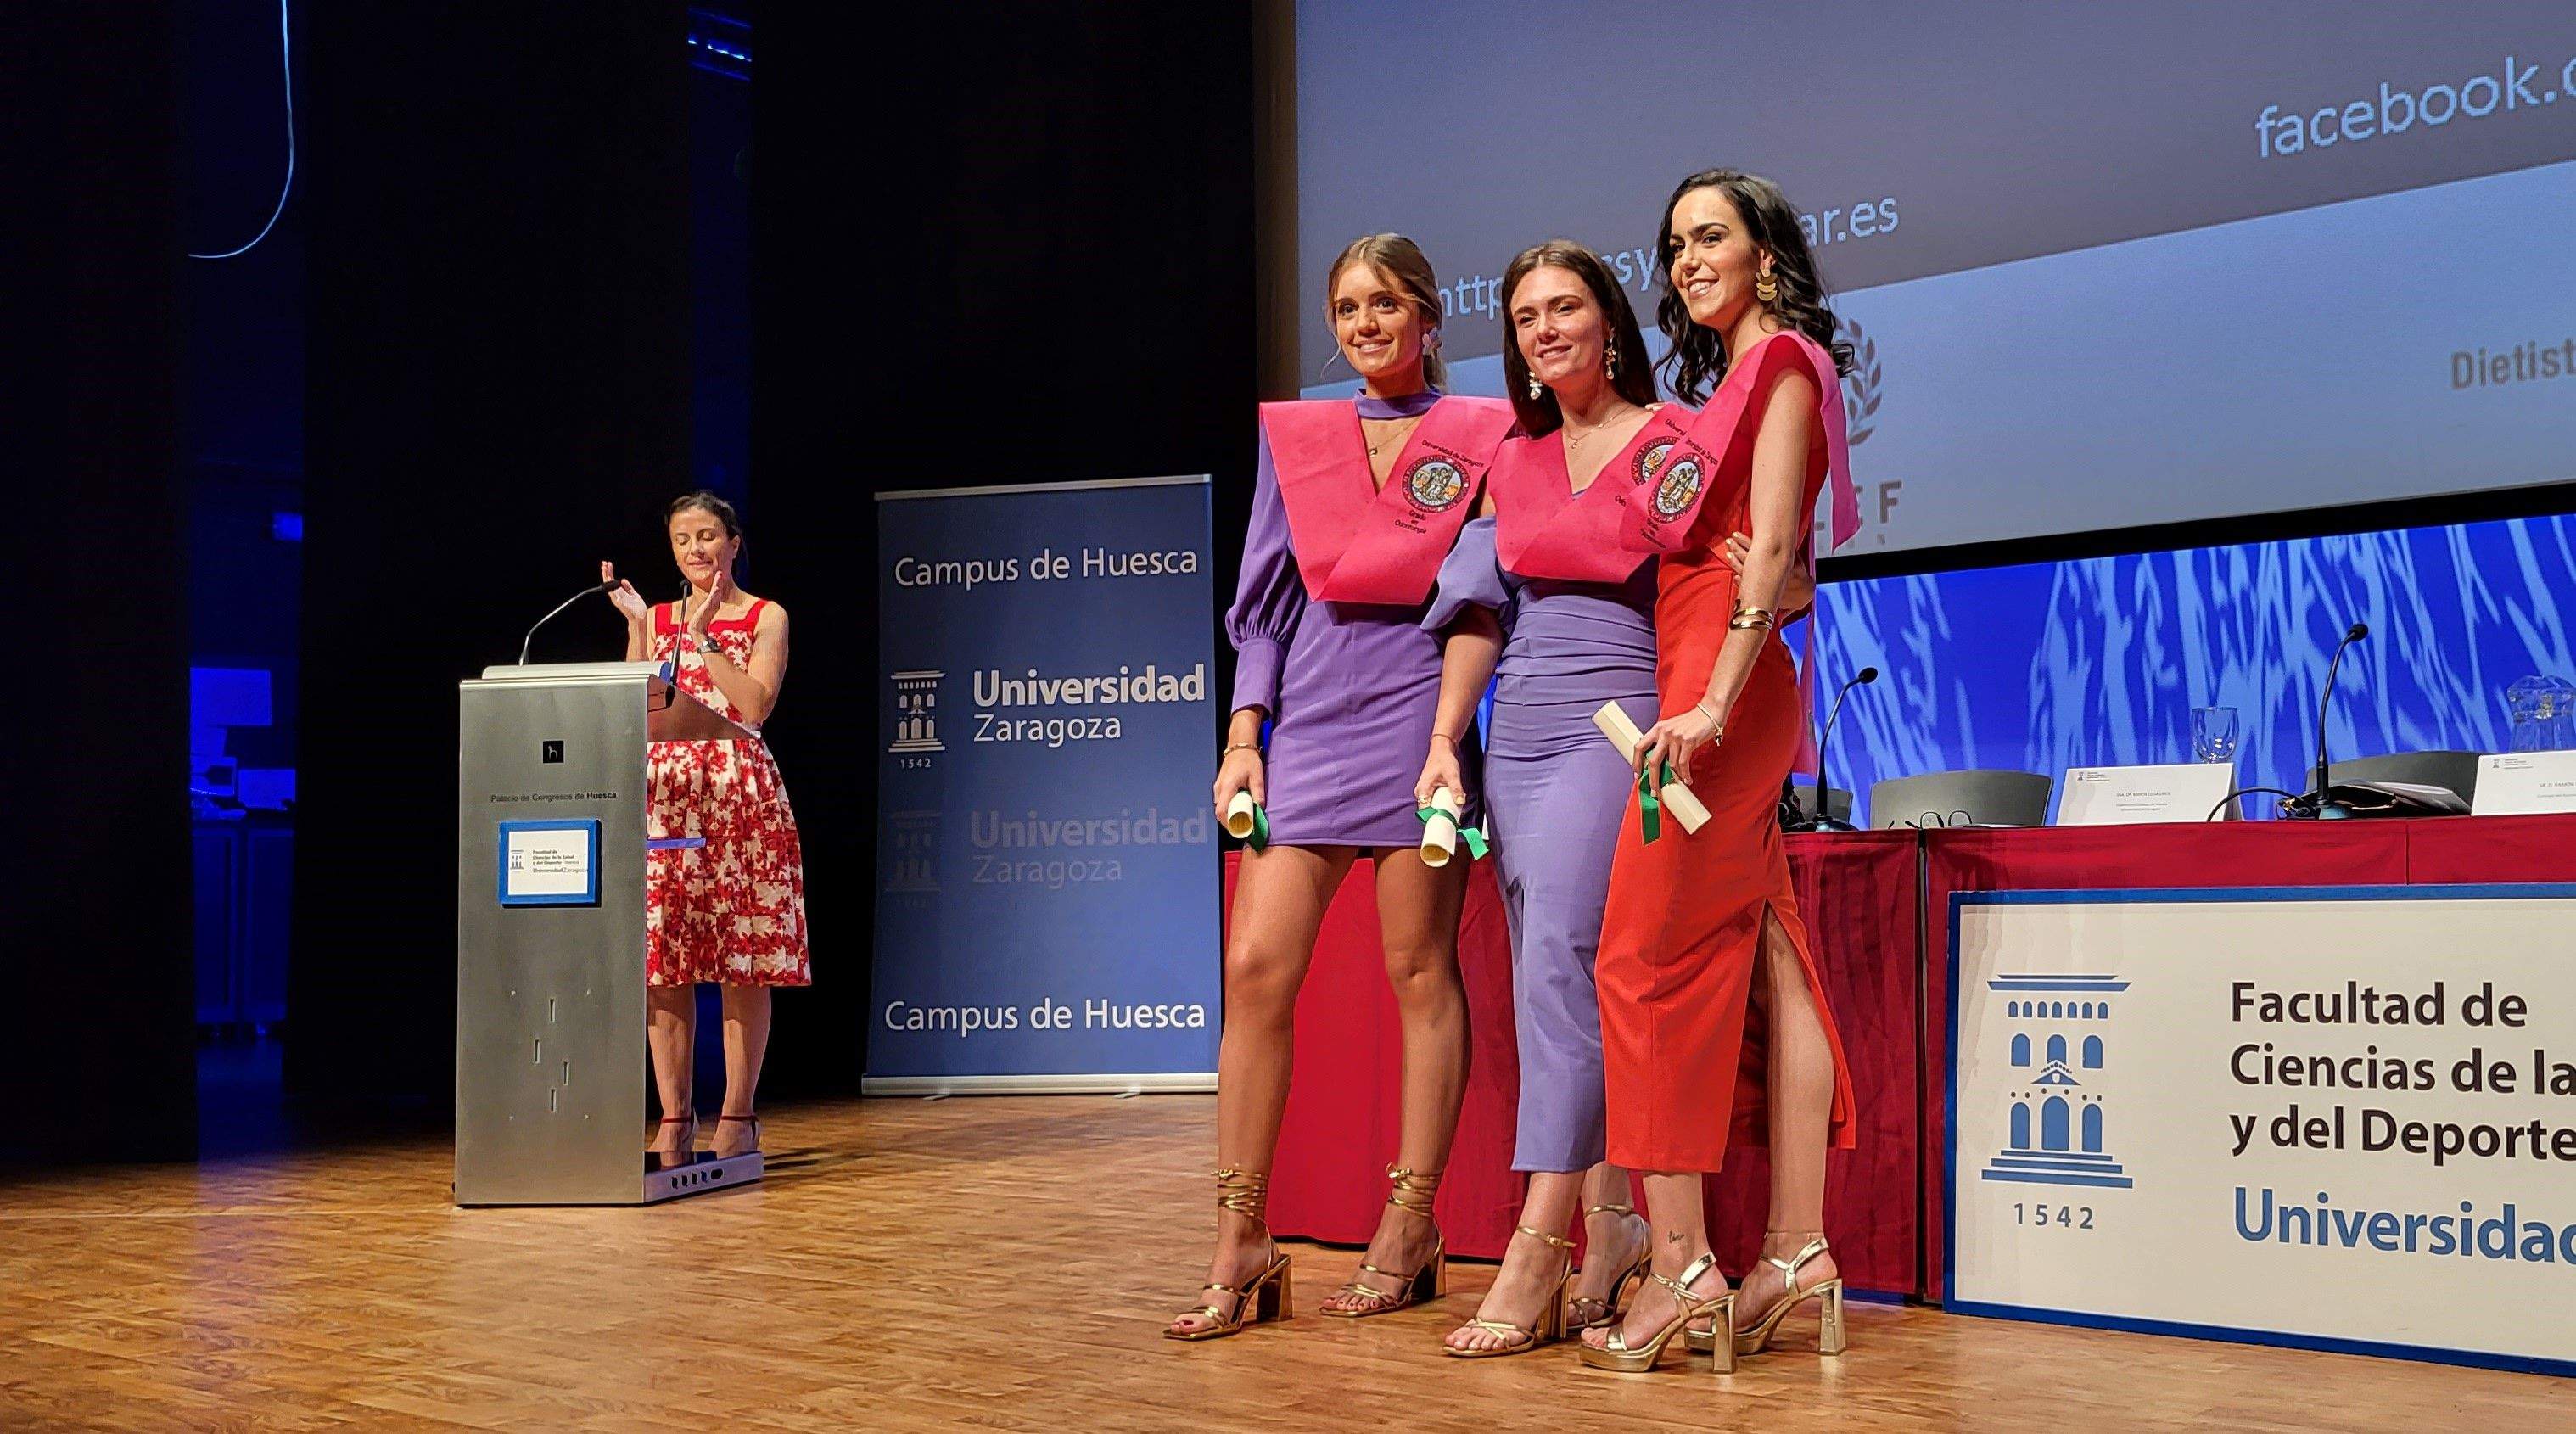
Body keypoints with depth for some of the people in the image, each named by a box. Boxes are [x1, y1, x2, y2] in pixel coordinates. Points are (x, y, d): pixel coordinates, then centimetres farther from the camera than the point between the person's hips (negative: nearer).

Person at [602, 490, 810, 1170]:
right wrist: (635, 624, 1)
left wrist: (703, 632, -8)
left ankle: (737, 1116, 4)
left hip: (740, 795, -3)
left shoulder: (766, 618, 6)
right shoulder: (655, 617, 16)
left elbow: (754, 706, -8)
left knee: (744, 962, -3)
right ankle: (673, 1120, 5)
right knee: (662, 962, -1)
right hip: (664, 795, 3)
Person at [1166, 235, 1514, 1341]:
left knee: (1420, 970, 0)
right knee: (1255, 969, -5)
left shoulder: (1481, 437, 5)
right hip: (1311, 715, 3)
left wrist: (1456, 738, -8)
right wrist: (1244, 737, 5)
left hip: (1420, 704, -3)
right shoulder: (1295, 435, 14)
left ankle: (1409, 1230, 11)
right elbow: (1267, 598, 13)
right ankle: (1241, 1248, 2)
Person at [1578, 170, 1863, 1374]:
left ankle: (1681, 1268, -10)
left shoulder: (1783, 361, -3)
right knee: (1766, 965, 5)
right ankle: (1796, 1252, 7)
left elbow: (1770, 546, -15)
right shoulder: (1732, 379, 24)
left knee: (1647, 959, -11)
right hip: (1711, 687, 9)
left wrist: (1713, 701, -23)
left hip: (1725, 685, -9)